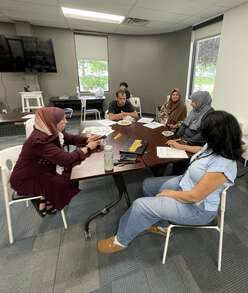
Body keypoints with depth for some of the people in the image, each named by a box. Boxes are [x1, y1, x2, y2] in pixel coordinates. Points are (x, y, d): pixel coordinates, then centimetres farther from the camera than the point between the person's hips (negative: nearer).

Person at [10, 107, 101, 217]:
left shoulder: (52, 131, -8)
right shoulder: (39, 140, -34)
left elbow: (70, 138, 7)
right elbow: (67, 159, -38)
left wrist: (87, 140, -10)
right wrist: (88, 148, -26)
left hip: (42, 169, 8)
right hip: (27, 179, -8)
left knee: (73, 172, -2)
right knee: (68, 182, -15)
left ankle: (47, 197, 17)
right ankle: (44, 203, 14)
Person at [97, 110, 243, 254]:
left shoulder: (222, 166, -34)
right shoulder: (214, 146, -7)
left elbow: (193, 196, -29)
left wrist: (169, 193, -13)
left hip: (197, 208, -9)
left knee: (140, 205, -15)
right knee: (148, 185, 13)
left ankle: (121, 241, 14)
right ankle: (160, 224, 29)